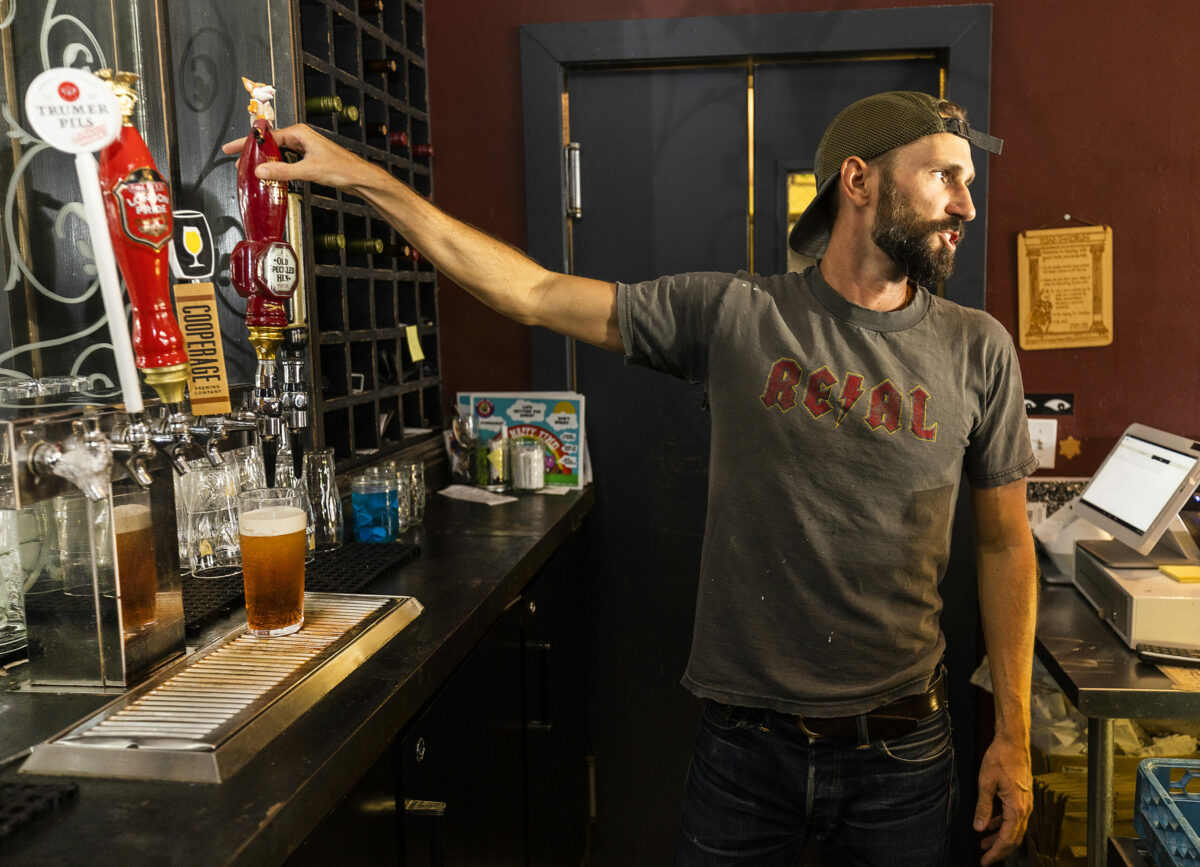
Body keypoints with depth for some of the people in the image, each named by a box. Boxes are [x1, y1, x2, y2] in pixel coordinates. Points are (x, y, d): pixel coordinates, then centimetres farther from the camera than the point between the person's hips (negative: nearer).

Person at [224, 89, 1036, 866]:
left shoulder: (977, 350, -2)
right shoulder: (734, 316, -7)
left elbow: (1005, 544, 4)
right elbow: (532, 292, -6)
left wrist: (1014, 735, 2)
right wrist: (361, 177, -6)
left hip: (901, 752, 2)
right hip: (746, 738, -1)